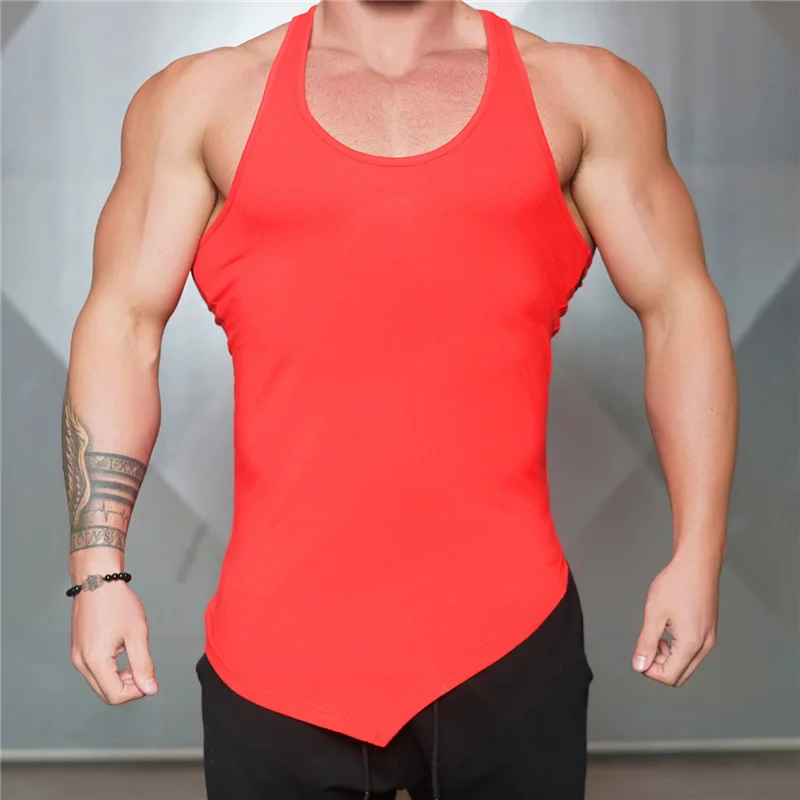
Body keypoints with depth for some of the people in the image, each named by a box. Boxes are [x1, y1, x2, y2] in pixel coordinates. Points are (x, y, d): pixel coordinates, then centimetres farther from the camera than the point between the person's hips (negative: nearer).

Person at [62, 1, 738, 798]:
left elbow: (681, 312, 7)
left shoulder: (585, 93, 9)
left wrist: (696, 557, 0)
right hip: (279, 641, 0)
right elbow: (123, 323, 4)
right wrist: (99, 572, -4)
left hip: (510, 642, 1)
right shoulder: (201, 98, 8)